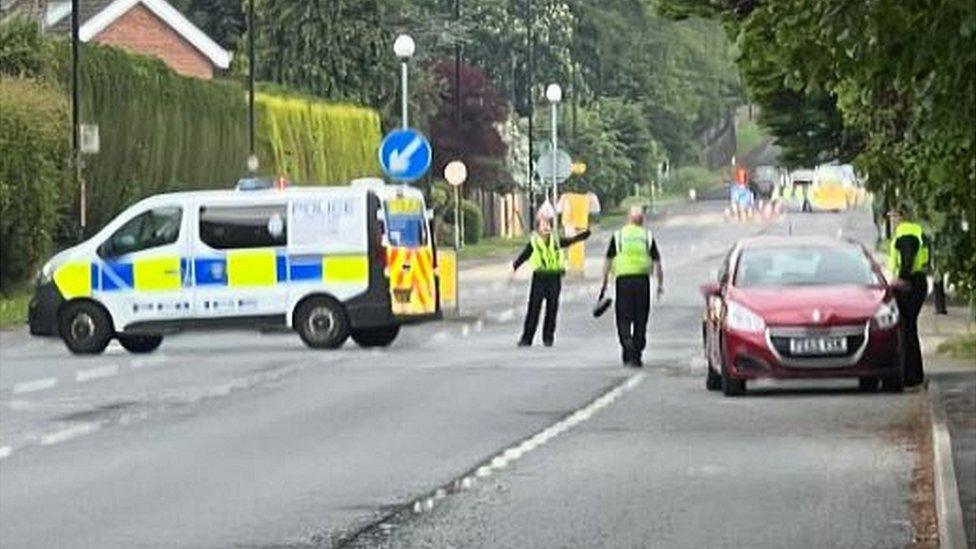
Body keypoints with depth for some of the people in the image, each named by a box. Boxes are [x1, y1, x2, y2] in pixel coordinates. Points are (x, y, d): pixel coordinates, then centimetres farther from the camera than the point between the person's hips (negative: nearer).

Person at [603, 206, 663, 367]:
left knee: (624, 319, 2)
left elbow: (608, 261, 5)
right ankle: (637, 357, 13)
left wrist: (604, 283, 11)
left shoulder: (618, 236, 6)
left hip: (623, 280, -1)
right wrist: (660, 284, 12)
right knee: (640, 321, 10)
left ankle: (629, 355, -15)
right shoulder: (648, 236, 8)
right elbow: (656, 262, 6)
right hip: (642, 280, 1)